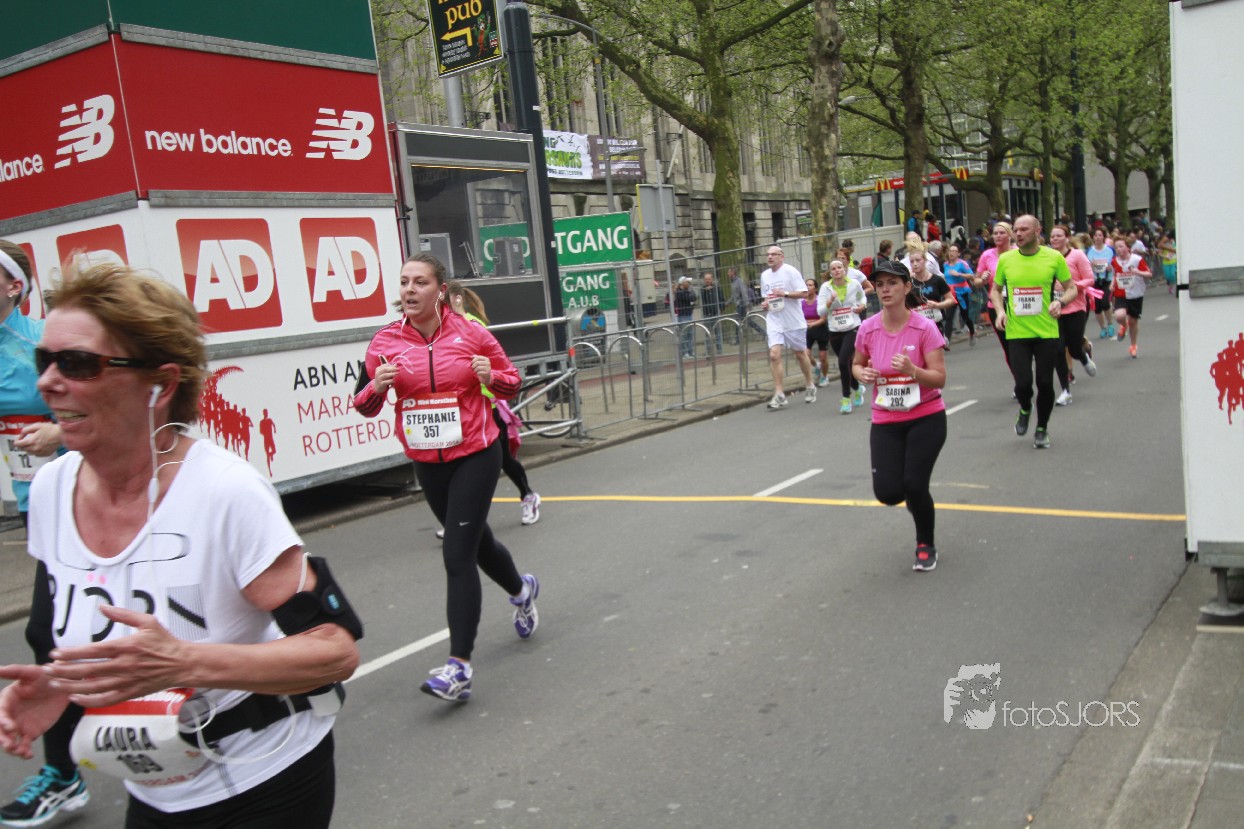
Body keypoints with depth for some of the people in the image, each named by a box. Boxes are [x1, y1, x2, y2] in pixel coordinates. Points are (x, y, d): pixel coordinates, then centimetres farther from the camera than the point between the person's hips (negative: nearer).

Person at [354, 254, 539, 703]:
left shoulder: (470, 333, -8)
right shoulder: (385, 342, -3)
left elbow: (511, 382, 4)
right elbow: (365, 407, 1)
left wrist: (491, 376, -18)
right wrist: (378, 386, -20)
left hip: (475, 455, -4)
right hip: (426, 462, 4)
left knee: (457, 555, -11)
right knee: (476, 540, 21)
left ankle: (460, 666, -6)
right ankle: (521, 590, 53)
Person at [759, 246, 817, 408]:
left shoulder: (790, 271, -8)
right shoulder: (764, 275, 10)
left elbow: (804, 293, -13)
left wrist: (784, 294, -23)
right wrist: (764, 304, 2)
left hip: (794, 321, -4)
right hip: (775, 322, 4)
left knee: (800, 354, 10)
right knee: (774, 355, -12)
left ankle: (810, 387, 30)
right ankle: (779, 395, -10)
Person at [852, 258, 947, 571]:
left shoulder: (925, 328, -15)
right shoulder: (868, 328, -5)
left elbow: (939, 379, -14)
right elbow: (857, 365, 13)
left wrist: (912, 370, -32)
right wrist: (863, 374, -10)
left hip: (926, 418, -3)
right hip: (885, 420, 3)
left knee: (914, 485, -11)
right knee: (887, 492, -8)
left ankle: (926, 546, 19)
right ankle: (914, 495, 33)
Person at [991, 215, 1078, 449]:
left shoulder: (1054, 257, -3)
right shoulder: (1005, 259, 1)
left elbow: (1071, 288, 7)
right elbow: (996, 290, 15)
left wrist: (1060, 302, -15)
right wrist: (1000, 310, -3)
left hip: (1047, 331, 0)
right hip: (1017, 332, 0)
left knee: (1045, 383, 4)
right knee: (1023, 382, -7)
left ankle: (1042, 429, 26)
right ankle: (1025, 409, 30)